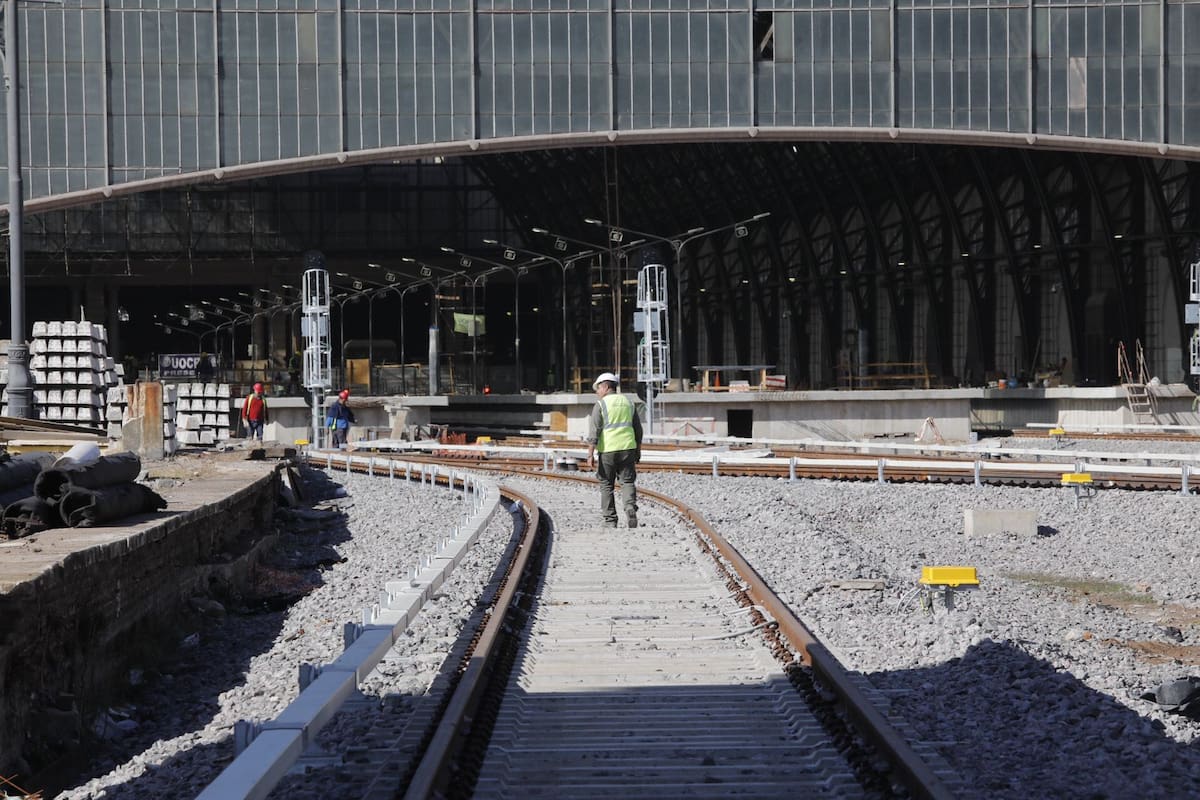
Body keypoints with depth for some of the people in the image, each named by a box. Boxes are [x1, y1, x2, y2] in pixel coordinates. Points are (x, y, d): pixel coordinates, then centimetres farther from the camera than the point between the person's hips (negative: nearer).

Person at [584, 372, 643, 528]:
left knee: (606, 486, 7)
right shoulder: (628, 402, 11)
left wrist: (590, 455, -11)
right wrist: (638, 450, 23)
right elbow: (638, 429, 15)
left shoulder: (601, 404, -4)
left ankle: (610, 521, 7)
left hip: (607, 450, -3)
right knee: (627, 482, 8)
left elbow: (594, 432, -11)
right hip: (627, 448, 3)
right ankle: (630, 508, -18)